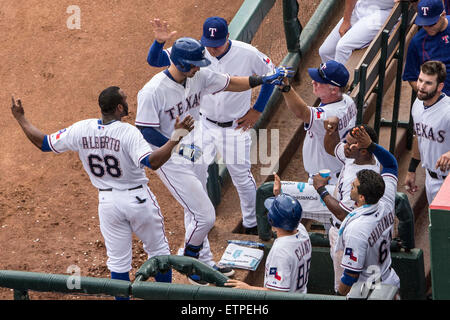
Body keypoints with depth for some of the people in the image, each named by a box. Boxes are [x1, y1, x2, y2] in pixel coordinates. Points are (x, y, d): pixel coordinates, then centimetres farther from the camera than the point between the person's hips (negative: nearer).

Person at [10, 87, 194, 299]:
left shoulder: (81, 130, -8)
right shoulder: (128, 132, -22)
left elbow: (43, 143, 0)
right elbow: (152, 162, -35)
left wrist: (20, 118, 11)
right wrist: (176, 138, -38)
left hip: (108, 202, 3)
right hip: (138, 199, -3)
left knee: (118, 262, 13)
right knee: (158, 251, 16)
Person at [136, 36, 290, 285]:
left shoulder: (199, 76, -6)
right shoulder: (153, 92, -26)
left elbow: (231, 83, 6)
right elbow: (145, 131, -24)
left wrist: (265, 79, -5)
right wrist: (179, 148, -28)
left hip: (195, 151, 7)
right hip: (171, 161, -7)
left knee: (195, 212, 22)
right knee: (205, 216, -7)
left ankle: (204, 263, 38)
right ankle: (188, 261, 19)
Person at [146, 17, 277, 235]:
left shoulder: (248, 54, -20)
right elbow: (155, 61, -16)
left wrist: (257, 110, -3)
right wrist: (159, 41, -38)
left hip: (235, 127, -2)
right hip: (204, 125, 2)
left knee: (242, 177, 10)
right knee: (195, 174, 10)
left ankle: (251, 224, 33)